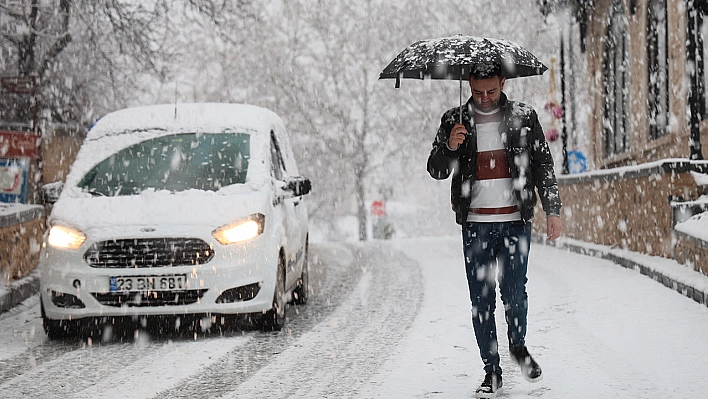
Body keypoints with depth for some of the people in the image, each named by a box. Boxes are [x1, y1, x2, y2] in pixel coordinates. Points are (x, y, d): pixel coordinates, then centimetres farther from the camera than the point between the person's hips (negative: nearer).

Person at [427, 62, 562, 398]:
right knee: (481, 301, 1)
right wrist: (449, 146, -16)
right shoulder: (455, 121, 5)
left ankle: (518, 346, 20)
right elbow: (436, 171, 4)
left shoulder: (524, 117, 4)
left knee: (513, 291, -9)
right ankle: (491, 371, 10)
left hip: (515, 222, -1)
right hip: (475, 225, 1)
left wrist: (553, 210, 4)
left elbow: (543, 165, 10)